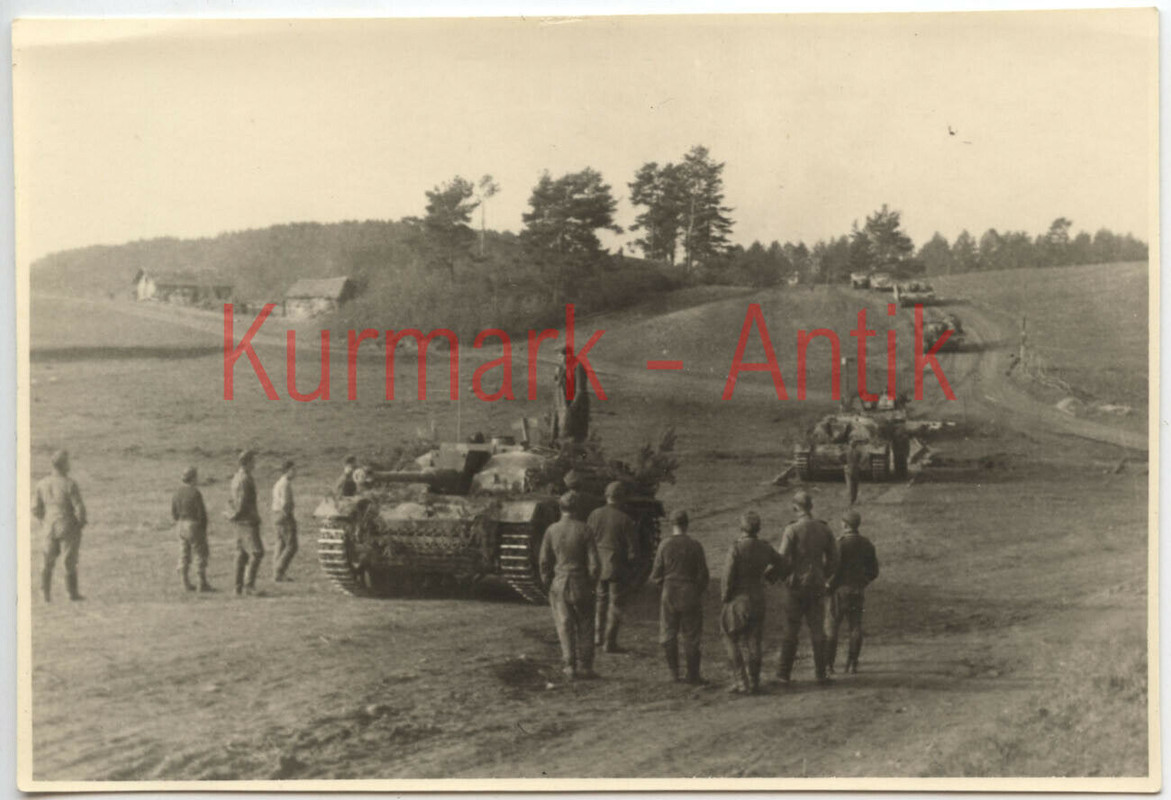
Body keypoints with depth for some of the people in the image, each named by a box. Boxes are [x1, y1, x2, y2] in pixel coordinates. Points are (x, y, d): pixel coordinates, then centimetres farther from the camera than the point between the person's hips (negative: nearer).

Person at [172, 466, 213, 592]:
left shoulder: (177, 492, 3)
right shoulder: (195, 493, -19)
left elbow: (174, 512, 8)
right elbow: (202, 513, -17)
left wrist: (179, 524, 18)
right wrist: (204, 530, -5)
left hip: (181, 526, 7)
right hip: (194, 526, -7)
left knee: (184, 554, 12)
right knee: (201, 554, 2)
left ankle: (186, 583, 13)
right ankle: (203, 584, 2)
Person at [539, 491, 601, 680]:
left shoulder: (552, 530, -4)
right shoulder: (583, 530, -9)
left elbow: (545, 561, -1)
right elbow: (593, 562, -9)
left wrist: (548, 586, 10)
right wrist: (591, 583, 6)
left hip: (559, 584, 1)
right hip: (580, 584, -1)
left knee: (565, 626, 6)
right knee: (585, 627, 10)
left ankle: (570, 666, 0)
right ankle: (584, 666, 11)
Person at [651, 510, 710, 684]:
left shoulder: (665, 545, -6)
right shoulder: (695, 546, -7)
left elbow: (656, 574, -3)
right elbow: (703, 574, -4)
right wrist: (699, 591, 14)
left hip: (669, 595, 1)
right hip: (691, 595, -1)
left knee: (668, 634, 13)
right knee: (691, 636, 6)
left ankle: (674, 672, 13)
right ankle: (693, 675, 9)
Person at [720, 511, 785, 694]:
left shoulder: (736, 548, -17)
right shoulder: (765, 548, -1)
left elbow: (728, 577, -17)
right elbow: (781, 565, 16)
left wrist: (725, 597, -2)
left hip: (738, 600, -5)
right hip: (758, 600, 5)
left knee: (735, 641, 6)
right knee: (753, 643, 12)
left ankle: (740, 682, 2)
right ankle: (753, 683, 13)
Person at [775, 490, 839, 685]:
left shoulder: (792, 530, -13)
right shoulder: (824, 530, 1)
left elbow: (782, 559, -15)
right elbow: (833, 561, 5)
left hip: (796, 584, -3)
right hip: (817, 586, 3)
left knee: (791, 631, 4)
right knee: (818, 630, 10)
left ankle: (784, 673, 7)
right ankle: (821, 673, 9)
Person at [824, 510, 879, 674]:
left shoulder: (841, 543, -13)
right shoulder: (867, 544, 6)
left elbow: (835, 569, -18)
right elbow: (874, 572, 10)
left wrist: (828, 586, -5)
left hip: (841, 589, -5)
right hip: (859, 591, 5)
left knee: (831, 627, 1)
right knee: (854, 628, 7)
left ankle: (828, 664, -2)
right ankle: (852, 664, 5)